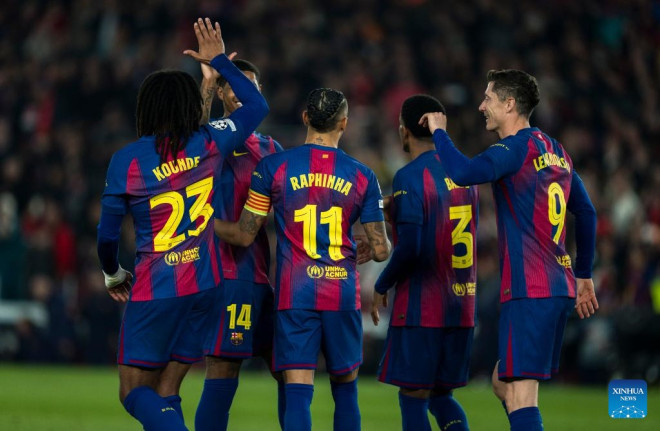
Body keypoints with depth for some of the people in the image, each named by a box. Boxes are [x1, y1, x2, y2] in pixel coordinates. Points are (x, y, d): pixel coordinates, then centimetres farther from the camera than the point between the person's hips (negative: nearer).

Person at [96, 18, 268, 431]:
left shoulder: (127, 160, -8)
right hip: (205, 285, 4)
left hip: (155, 289, -4)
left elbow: (108, 234, -3)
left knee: (135, 390, 0)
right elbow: (257, 105, 17)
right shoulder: (210, 144, -1)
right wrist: (220, 60, 25)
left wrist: (113, 274, 16)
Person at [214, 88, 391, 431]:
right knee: (345, 390, 15)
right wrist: (382, 247, 27)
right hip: (343, 294, 1)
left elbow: (244, 235, 0)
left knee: (297, 392, -5)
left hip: (294, 296, -1)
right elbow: (381, 250, 2)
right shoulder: (362, 177, 2)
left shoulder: (273, 167, -2)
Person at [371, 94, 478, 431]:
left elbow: (409, 248, -19)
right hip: (461, 307, 7)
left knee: (413, 398, 0)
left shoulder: (410, 177, -12)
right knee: (441, 396, 16)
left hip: (420, 308, -7)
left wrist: (382, 287, -4)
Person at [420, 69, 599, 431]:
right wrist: (583, 276, 30)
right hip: (561, 289, 9)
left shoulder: (516, 148, -10)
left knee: (520, 398, -11)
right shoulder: (555, 151, 17)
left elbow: (463, 173, -27)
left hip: (529, 291, -9)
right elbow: (586, 214, 23)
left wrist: (439, 131, -9)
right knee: (503, 384, 18)